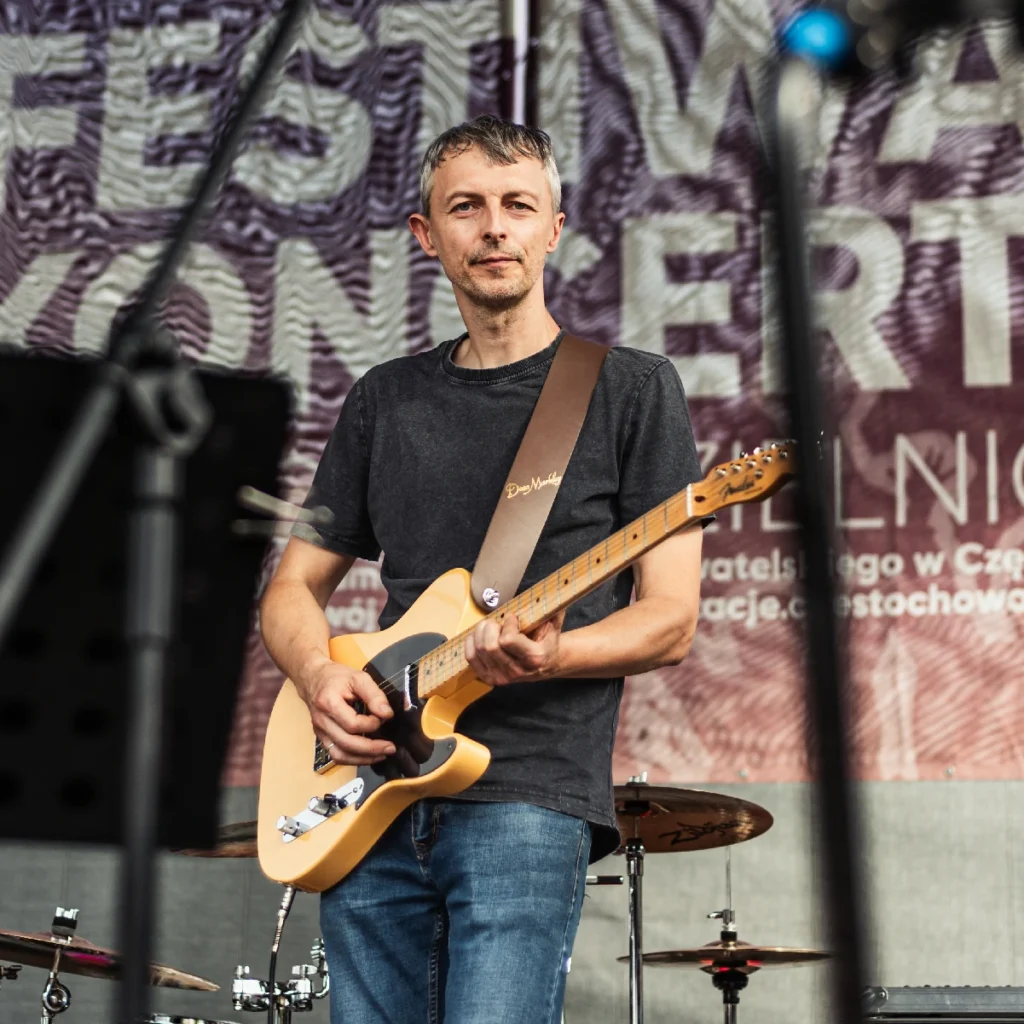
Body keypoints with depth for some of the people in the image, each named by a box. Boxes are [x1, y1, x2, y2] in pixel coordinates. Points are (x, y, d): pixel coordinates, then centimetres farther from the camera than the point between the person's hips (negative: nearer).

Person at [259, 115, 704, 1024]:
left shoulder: (630, 388, 3)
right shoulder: (386, 400, 17)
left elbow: (670, 622, -1)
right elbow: (293, 587, 19)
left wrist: (547, 656, -20)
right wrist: (320, 675, -3)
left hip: (533, 793, -5)